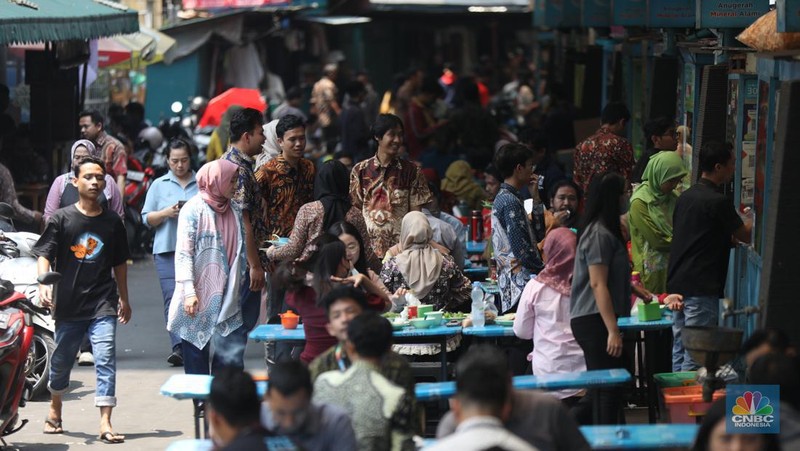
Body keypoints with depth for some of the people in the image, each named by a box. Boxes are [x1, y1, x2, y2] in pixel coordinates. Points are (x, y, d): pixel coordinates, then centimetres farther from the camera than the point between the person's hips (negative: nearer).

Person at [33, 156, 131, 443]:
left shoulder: (112, 222, 6)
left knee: (105, 360, -13)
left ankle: (105, 424, -15)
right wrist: (44, 284, -22)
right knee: (61, 362, 15)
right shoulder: (61, 218, -1)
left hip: (102, 305, 0)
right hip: (68, 304, 0)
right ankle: (55, 409, 40)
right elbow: (44, 255, -5)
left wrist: (124, 299, 20)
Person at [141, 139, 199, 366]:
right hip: (167, 249, 0)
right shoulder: (159, 185, 11)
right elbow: (147, 218, 9)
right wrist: (166, 213, -8)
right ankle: (178, 347, -18)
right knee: (172, 298, -11)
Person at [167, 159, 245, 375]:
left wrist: (240, 282, 14)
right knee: (196, 357, 1)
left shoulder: (234, 211, 11)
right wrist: (189, 291, -17)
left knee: (230, 358, -1)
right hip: (199, 296, -5)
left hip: (226, 296, 5)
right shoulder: (193, 209, -6)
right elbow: (183, 253, -11)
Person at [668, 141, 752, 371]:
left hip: (677, 283, 8)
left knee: (679, 350, 11)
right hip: (701, 288, -8)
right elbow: (745, 235, -5)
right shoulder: (718, 201, -14)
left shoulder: (685, 197, 12)